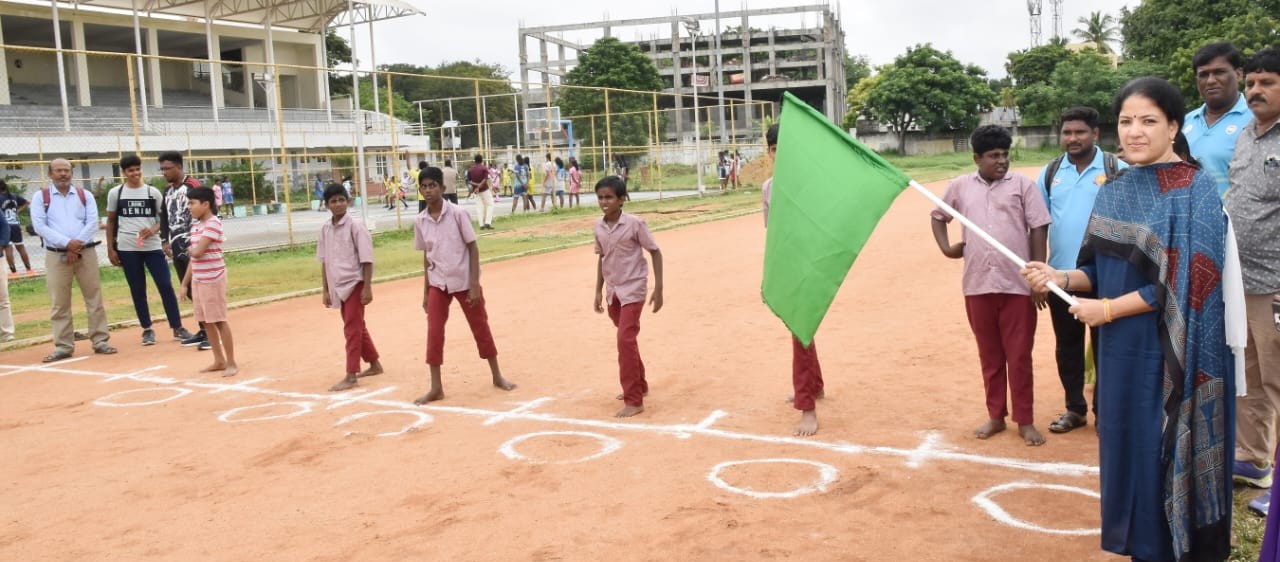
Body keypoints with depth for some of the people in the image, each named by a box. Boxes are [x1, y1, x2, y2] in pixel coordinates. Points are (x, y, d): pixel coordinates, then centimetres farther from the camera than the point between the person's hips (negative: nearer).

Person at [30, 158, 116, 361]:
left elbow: (92, 223, 0)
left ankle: (100, 341, 8)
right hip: (56, 255, -1)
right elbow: (39, 226, -6)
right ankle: (63, 347, 9)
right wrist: (67, 243, -16)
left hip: (86, 253, 1)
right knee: (60, 303, 2)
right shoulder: (40, 197, 5)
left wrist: (77, 245, -13)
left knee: (94, 299, 2)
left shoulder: (85, 195, 9)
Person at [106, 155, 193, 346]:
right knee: (137, 290, 6)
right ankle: (147, 330, 15)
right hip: (127, 249, 0)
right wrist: (110, 248, 5)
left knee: (166, 286, -4)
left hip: (153, 246, 0)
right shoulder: (115, 193, 4)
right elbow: (111, 221, 10)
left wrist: (153, 230, -14)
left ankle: (177, 328, 4)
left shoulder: (153, 192, 5)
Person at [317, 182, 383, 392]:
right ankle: (374, 365, 30)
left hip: (354, 283, -7)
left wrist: (367, 287, -16)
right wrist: (325, 290, 11)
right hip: (338, 286, 7)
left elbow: (367, 259, -12)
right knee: (356, 327, 16)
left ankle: (351, 376, -2)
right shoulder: (325, 229, 6)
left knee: (352, 329, -6)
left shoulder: (355, 226, -11)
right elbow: (324, 261, 11)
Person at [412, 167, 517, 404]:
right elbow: (426, 256, 8)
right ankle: (436, 388, 8)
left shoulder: (457, 214, -12)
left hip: (464, 282, -3)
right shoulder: (420, 221, -1)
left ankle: (497, 376, 25)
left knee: (481, 329, 8)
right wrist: (425, 291, 9)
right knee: (434, 333, -2)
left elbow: (473, 248, -10)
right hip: (438, 284, 3)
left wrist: (475, 285, -14)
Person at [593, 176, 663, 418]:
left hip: (633, 289, -6)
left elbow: (655, 252, -9)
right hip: (613, 291, 6)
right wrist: (598, 291, 12)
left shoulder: (634, 223, -15)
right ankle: (639, 385, 36)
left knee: (626, 340, -14)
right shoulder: (599, 227, 0)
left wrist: (658, 289, -12)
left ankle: (633, 401, -9)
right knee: (626, 340, 17)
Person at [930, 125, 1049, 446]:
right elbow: (938, 216, 23)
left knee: (1019, 356, 4)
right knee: (989, 355, 12)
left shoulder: (1022, 185, 0)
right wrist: (946, 248, 8)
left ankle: (1025, 421, 15)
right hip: (978, 285, 2)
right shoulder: (960, 187, 7)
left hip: (1018, 285, -2)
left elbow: (1038, 229, -2)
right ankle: (996, 417, 24)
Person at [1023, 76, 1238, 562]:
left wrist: (1108, 309, -16)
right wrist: (1061, 277, -9)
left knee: (1171, 455, 2)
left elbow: (1186, 281, -18)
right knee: (1129, 448, 13)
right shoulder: (1113, 194, 8)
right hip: (1122, 349, 6)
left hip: (1174, 353, -6)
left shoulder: (1196, 191, -12)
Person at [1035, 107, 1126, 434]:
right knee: (1067, 345, 12)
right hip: (1060, 274, 4)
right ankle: (1075, 409, 25)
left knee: (1104, 344, 5)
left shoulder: (1115, 170, -4)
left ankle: (1104, 410, 18)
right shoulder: (1050, 173, 7)